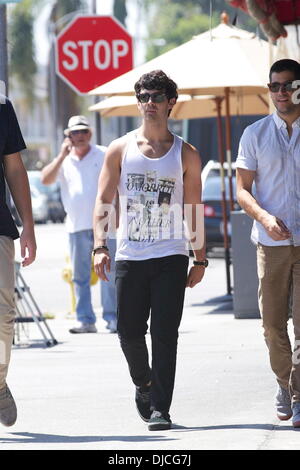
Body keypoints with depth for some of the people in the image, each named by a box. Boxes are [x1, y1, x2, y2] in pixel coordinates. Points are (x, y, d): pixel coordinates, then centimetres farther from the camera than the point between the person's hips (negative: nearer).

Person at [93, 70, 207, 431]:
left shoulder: (185, 154, 6)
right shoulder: (120, 150, 6)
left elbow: (193, 210, 9)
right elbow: (103, 201, 3)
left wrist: (200, 259, 6)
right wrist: (100, 246, -11)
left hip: (171, 256, -1)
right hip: (129, 257, 1)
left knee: (164, 334, -8)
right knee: (129, 332, 1)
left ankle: (160, 408, -6)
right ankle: (144, 384, 29)